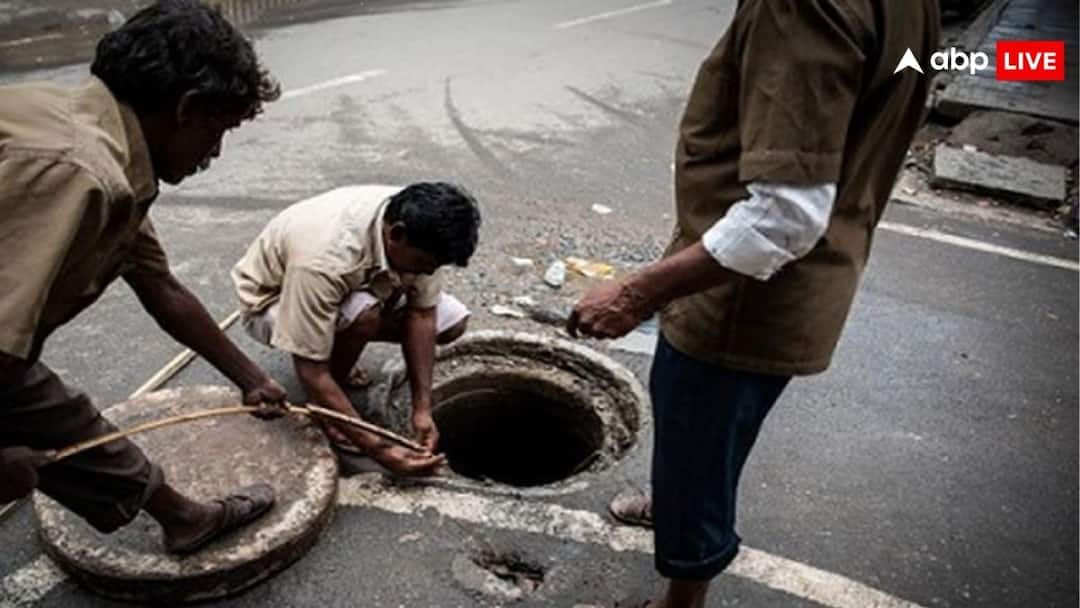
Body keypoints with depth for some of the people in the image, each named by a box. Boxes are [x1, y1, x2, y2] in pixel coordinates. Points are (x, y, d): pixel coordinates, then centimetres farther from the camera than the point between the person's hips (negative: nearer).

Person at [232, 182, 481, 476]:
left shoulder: (416, 225, -25)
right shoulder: (323, 260, -42)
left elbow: (421, 315, -17)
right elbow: (312, 373, -36)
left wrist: (422, 409, -22)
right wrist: (377, 449, -37)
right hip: (272, 300, -6)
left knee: (453, 322, -7)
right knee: (365, 317, -38)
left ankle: (340, 349, 11)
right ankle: (323, 410, -9)